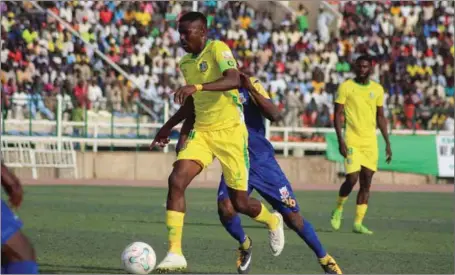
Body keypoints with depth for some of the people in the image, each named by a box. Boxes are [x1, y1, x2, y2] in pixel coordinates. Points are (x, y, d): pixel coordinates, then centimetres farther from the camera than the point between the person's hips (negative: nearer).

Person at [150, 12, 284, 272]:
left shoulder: (218, 49, -13)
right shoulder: (185, 63, 10)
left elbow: (233, 80, -32)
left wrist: (197, 87, -44)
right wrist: (169, 126, 25)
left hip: (229, 131, -6)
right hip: (202, 132, 6)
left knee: (240, 202, 1)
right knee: (176, 180, -17)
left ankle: (273, 221, 37)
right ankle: (175, 253, -16)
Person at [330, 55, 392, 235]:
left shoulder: (377, 89, 9)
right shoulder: (346, 87, -2)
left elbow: (380, 117, 16)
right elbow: (337, 115, -3)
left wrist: (387, 143, 11)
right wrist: (340, 140, -13)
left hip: (371, 142, 4)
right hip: (352, 141, -4)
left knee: (366, 183, 1)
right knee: (352, 179, -12)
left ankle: (358, 223, 5)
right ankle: (338, 208, 15)